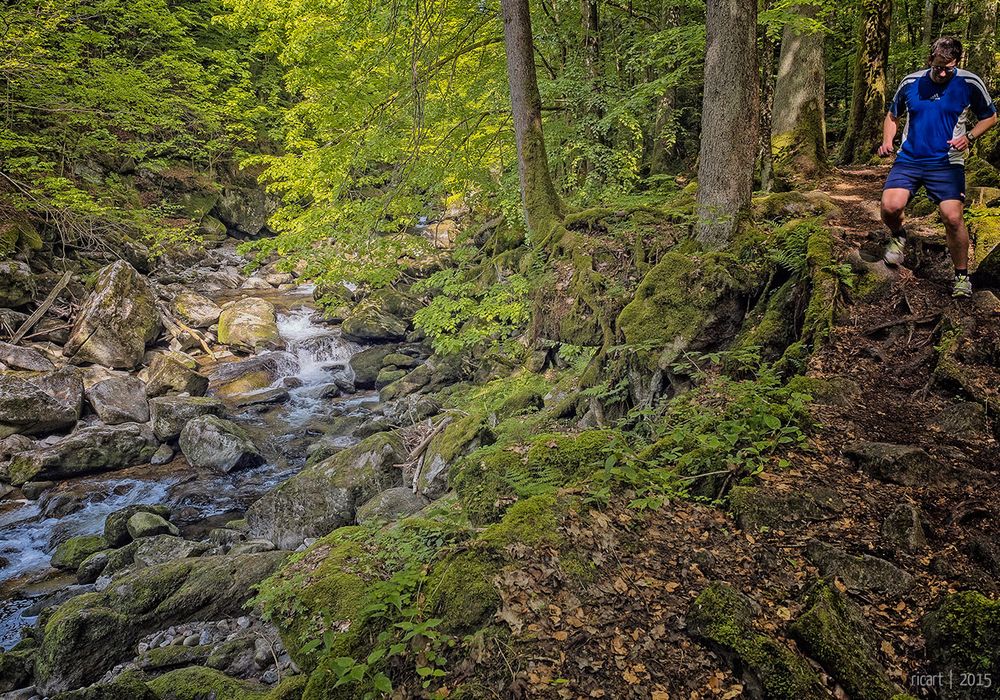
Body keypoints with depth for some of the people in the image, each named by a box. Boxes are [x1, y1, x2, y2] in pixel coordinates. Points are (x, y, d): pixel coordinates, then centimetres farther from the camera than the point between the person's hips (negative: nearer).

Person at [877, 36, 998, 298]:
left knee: (952, 217, -14)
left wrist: (969, 137, -8)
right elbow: (893, 115, 19)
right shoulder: (910, 83, 4)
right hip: (908, 159, 2)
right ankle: (898, 237, 16)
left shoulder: (970, 84, -1)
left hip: (946, 163, -1)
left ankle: (962, 276, 7)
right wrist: (887, 140, 1)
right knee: (890, 207, -22)